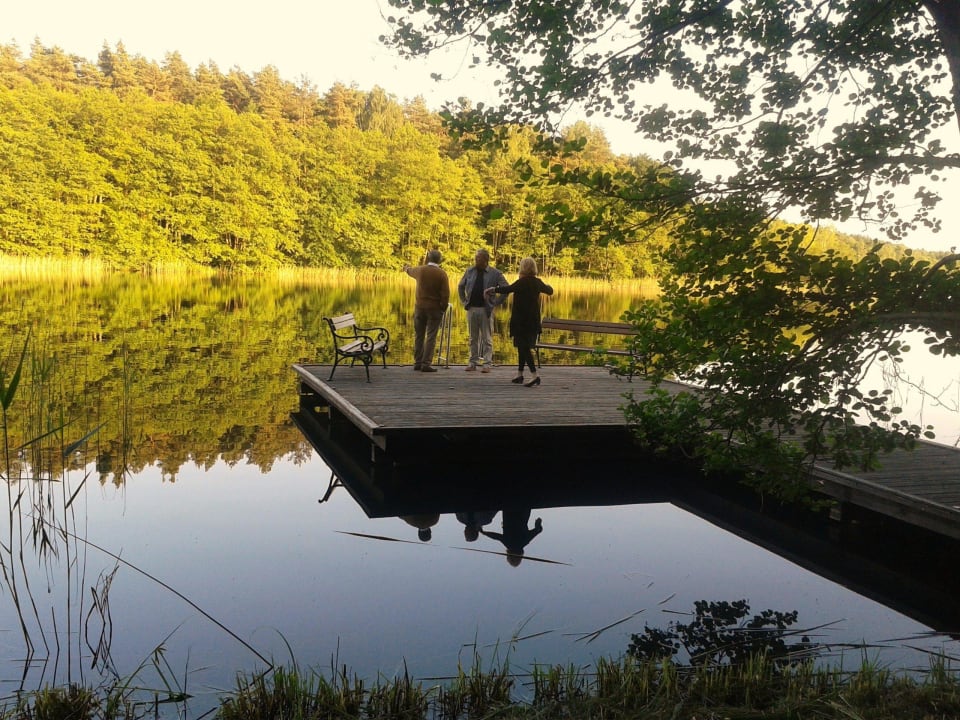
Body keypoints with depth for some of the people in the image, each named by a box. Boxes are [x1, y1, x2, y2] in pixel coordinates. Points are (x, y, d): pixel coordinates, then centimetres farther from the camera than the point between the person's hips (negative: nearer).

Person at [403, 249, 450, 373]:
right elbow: (445, 294, -11)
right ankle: (426, 364, -5)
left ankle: (417, 362, 17)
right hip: (435, 308, -3)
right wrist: (443, 308, 2)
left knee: (418, 336, 13)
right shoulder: (442, 274, -9)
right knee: (431, 337, -2)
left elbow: (410, 271, 26)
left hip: (419, 306, 3)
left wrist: (406, 268, 49)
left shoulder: (420, 270, 1)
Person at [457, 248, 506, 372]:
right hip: (471, 308, 3)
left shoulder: (495, 273, -3)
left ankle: (487, 363, 4)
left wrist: (496, 302, -4)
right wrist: (464, 301, 13)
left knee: (487, 338, 0)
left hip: (486, 310, -3)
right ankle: (472, 362, 17)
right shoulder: (469, 271, 7)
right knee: (473, 338, 10)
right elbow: (460, 286, 21)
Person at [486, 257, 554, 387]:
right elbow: (549, 291, 22)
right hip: (533, 321, 7)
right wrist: (546, 286, 43)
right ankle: (519, 374, 21)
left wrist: (494, 289, -11)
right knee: (524, 347, 15)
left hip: (521, 321, -7)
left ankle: (534, 375, -17)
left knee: (524, 347, -7)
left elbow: (508, 289, -25)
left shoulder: (522, 282, -15)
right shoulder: (537, 282, 6)